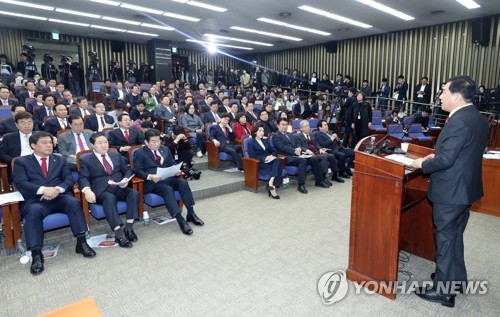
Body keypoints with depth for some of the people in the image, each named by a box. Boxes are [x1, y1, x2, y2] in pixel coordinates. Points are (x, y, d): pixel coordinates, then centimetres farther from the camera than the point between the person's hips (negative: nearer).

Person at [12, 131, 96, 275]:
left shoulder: (60, 159, 21)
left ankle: (81, 242, -27)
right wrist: (43, 189, -19)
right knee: (34, 211, -35)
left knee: (73, 202, -31)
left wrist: (57, 189, -12)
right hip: (36, 200, -1)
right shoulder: (22, 162, 13)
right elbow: (20, 183, -3)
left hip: (59, 197, 2)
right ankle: (36, 254, -32)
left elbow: (69, 180, 10)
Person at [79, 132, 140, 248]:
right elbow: (83, 178, -3)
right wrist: (87, 190, -25)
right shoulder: (85, 160, 10)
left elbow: (127, 170, 18)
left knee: (134, 193, -27)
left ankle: (128, 227, -26)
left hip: (119, 188, 4)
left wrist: (125, 179, -6)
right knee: (110, 198, -38)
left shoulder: (116, 155, 22)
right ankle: (119, 233, -41)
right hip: (101, 191, -3)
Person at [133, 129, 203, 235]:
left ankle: (191, 214, -20)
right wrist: (150, 176, -24)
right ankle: (181, 221, -38)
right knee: (168, 189, -35)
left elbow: (172, 164, 21)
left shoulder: (165, 149, 18)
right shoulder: (140, 153, 2)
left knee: (183, 182, -26)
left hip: (167, 178, 5)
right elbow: (137, 171, -7)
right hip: (151, 182, -5)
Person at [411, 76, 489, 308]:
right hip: (465, 187, 10)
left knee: (445, 237, 2)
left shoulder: (458, 122, -23)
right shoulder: (478, 118, 8)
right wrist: (437, 154, 10)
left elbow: (446, 160, -26)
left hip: (450, 191, -10)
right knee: (455, 235, 22)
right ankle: (456, 277, 38)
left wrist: (423, 164, -10)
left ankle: (444, 290, 15)